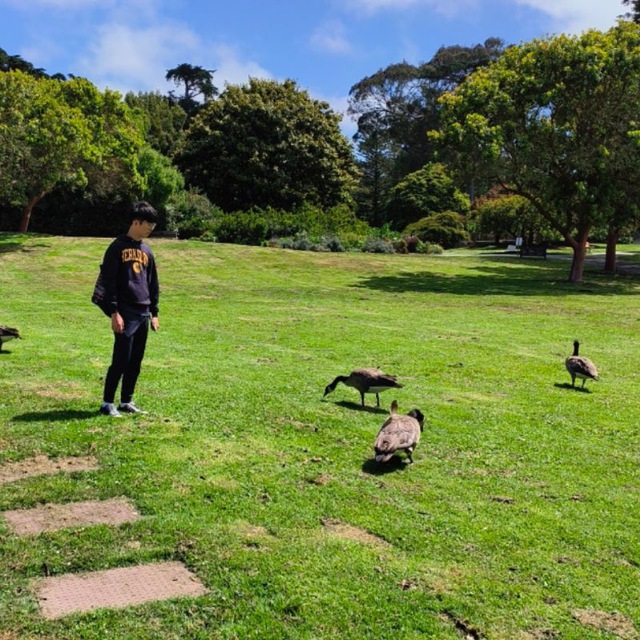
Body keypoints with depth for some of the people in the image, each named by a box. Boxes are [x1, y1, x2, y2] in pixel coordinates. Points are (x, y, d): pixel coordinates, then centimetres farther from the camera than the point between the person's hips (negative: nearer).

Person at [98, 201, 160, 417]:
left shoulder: (146, 251, 16)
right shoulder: (118, 247, -5)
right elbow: (109, 281, -9)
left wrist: (154, 312, 17)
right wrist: (114, 312, -15)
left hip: (143, 314, 7)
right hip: (125, 313, -7)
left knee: (136, 362, 10)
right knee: (121, 360, -7)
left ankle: (126, 402, 19)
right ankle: (107, 403, 4)